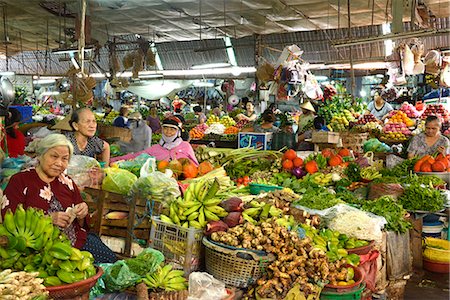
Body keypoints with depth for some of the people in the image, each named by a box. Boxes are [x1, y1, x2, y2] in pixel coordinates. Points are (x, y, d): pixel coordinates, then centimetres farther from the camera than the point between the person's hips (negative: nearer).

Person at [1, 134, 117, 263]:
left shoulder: (68, 182, 15)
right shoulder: (20, 181, 1)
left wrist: (81, 216, -4)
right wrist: (48, 219, -20)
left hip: (78, 242, 6)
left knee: (111, 259, -13)